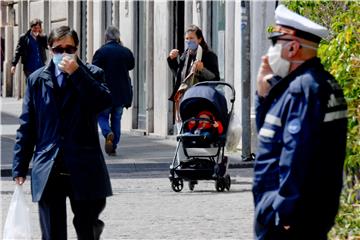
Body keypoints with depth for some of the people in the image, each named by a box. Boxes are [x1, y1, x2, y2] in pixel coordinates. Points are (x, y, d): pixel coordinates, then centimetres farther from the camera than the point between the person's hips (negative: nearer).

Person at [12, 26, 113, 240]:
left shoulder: (92, 75, 4)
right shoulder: (37, 79, 9)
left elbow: (105, 102, -17)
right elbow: (26, 127, 10)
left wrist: (76, 73, -16)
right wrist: (20, 167, 6)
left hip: (84, 169, -2)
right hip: (48, 170, 2)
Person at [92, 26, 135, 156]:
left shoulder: (101, 51, -10)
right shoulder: (126, 52, 0)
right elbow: (131, 66, 18)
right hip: (122, 92, 3)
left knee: (102, 116, 11)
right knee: (116, 119, 12)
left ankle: (108, 133, -19)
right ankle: (113, 147, 11)